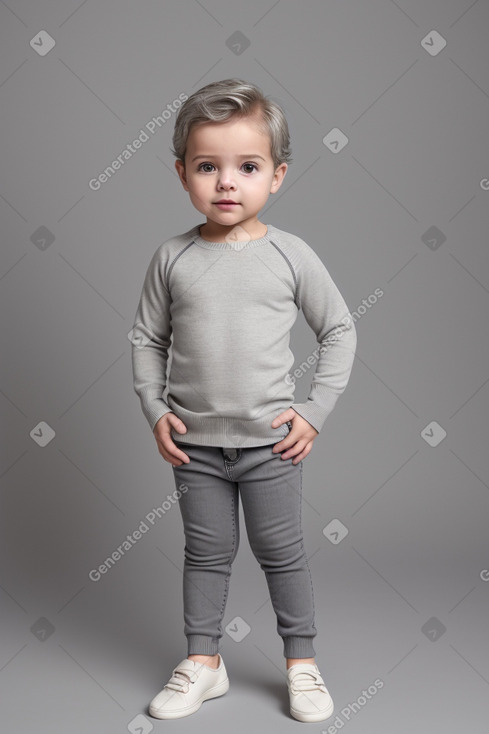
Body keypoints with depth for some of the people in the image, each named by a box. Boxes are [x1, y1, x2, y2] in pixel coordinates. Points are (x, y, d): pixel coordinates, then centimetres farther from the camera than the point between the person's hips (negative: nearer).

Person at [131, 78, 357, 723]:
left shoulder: (290, 255, -7)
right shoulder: (172, 258, -3)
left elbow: (339, 330, 1)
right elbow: (148, 339, 6)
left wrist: (315, 412, -5)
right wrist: (155, 412, -3)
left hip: (270, 441, -1)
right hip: (194, 442, 2)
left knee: (282, 552, 12)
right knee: (206, 553, 15)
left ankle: (301, 663, 30)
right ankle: (203, 663, 32)